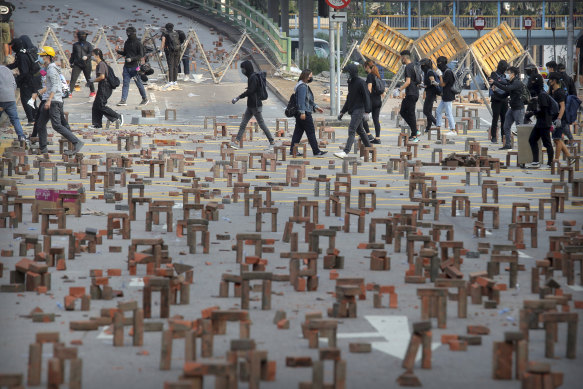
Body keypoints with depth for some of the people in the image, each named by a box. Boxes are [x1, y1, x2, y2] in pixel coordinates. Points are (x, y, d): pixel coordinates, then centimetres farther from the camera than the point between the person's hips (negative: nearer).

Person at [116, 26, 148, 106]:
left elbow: (141, 55, -10)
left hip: (134, 66, -6)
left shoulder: (138, 43, -8)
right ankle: (123, 100, -6)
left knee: (139, 83, 4)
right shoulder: (127, 42, 11)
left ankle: (145, 99, 18)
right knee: (125, 83, -2)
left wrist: (132, 59, -22)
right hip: (126, 66, 6)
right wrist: (118, 51, 2)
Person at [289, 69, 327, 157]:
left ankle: (292, 150, 10)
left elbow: (309, 100, 29)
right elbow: (301, 100, -22)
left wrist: (316, 107, 31)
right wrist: (302, 112, -27)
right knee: (311, 132, -4)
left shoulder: (305, 86, 19)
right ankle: (316, 151, 0)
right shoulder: (302, 86, -15)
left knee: (298, 132, 10)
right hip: (305, 113, -11)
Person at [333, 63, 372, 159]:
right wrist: (342, 112, 23)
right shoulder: (351, 83, 16)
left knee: (351, 131, -17)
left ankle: (345, 152, -25)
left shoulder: (361, 82, -11)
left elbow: (367, 97, -14)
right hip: (353, 111, 10)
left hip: (359, 110, -10)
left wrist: (366, 112, -21)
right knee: (360, 131, 15)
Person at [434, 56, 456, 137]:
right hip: (445, 97, 10)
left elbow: (443, 84, -17)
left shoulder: (448, 72, -18)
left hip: (448, 97, -10)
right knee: (438, 111, 13)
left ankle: (453, 130, -2)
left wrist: (440, 75, -11)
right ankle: (438, 128, 19)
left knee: (449, 113, -7)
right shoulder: (445, 71, 13)